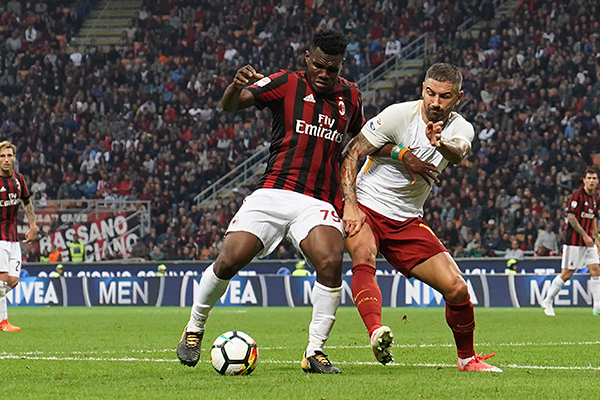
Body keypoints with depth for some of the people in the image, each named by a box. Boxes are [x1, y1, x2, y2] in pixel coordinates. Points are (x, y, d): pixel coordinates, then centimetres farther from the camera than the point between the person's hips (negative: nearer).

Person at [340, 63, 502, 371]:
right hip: (365, 207, -4)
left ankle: (467, 358, 18)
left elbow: (459, 153, -26)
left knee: (457, 289, -4)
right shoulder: (399, 115, -13)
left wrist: (442, 144, -50)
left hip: (407, 222, 4)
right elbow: (351, 153, -11)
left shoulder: (460, 129, -1)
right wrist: (350, 204, -22)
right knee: (364, 259, -36)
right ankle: (376, 332, -56)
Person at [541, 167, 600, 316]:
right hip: (574, 241, -7)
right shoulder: (577, 195, -12)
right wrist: (584, 235, -17)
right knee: (566, 273, -4)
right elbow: (571, 217, -17)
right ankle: (547, 302, 9)